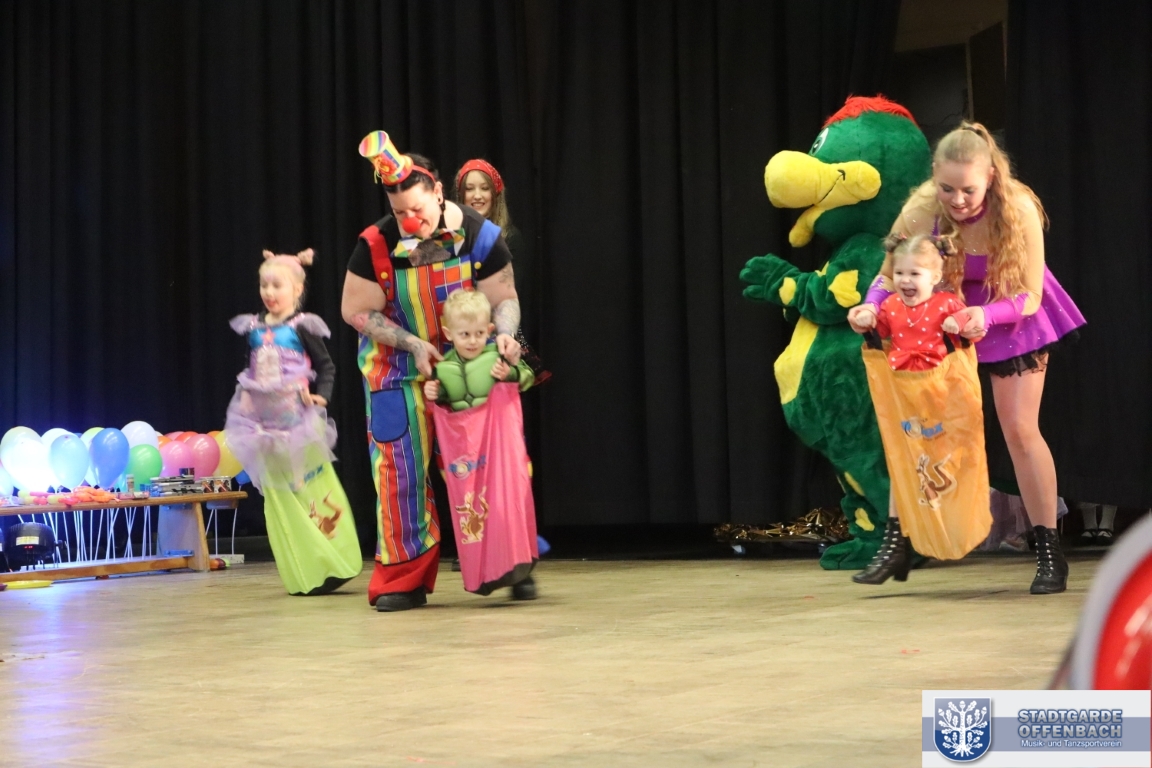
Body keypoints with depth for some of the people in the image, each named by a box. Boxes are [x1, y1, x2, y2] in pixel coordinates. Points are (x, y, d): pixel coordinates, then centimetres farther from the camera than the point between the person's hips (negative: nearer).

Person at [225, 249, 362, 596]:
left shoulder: (302, 327, -7)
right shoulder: (253, 329, 8)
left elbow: (326, 366, -5)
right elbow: (250, 371, 16)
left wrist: (321, 396, -19)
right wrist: (245, 398, 3)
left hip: (298, 419, -6)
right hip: (265, 422, 6)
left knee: (312, 488, 0)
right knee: (279, 496, 7)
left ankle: (329, 565, 9)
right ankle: (302, 575, 14)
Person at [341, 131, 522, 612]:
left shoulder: (480, 235, -15)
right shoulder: (376, 244, -17)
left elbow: (503, 298, -8)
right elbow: (356, 311, -9)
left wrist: (505, 335, -29)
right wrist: (414, 344, -18)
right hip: (401, 370, 0)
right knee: (401, 468, -3)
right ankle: (405, 579, 3)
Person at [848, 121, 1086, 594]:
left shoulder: (1019, 211, -30)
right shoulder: (920, 212, -26)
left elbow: (1030, 296, -24)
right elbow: (889, 277, -13)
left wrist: (986, 316, -44)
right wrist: (871, 307, -35)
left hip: (1013, 320, -2)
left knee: (1020, 429, -5)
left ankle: (1050, 551, 5)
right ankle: (898, 538, 4)